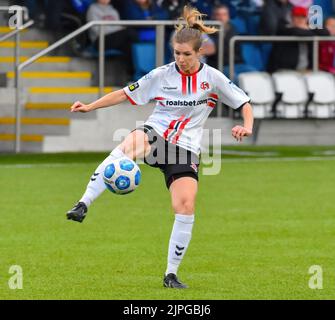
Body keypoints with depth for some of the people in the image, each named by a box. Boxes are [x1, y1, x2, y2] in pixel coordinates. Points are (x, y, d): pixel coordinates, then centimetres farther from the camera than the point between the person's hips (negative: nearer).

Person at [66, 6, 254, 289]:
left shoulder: (213, 78, -1)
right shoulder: (162, 75, 0)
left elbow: (245, 104, 6)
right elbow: (125, 94, 6)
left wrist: (247, 127, -15)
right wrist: (89, 107, -2)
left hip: (185, 149, 1)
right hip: (155, 134, -1)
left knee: (186, 206, -15)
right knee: (126, 147, -37)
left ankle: (171, 274, 0)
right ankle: (82, 206, -45)